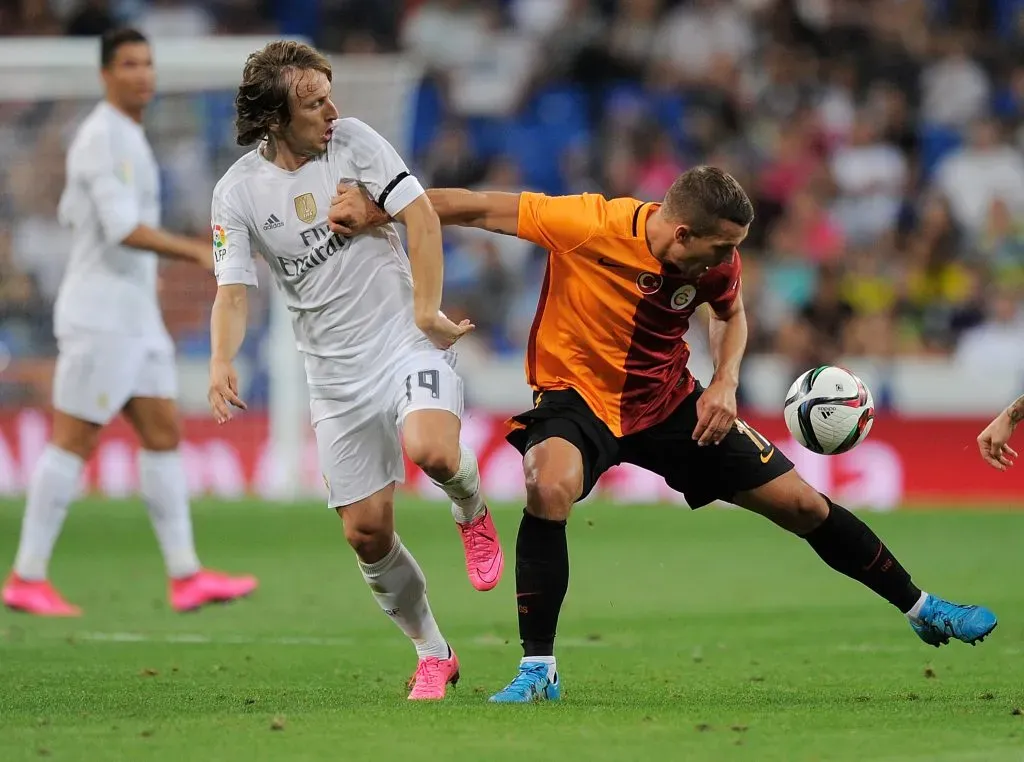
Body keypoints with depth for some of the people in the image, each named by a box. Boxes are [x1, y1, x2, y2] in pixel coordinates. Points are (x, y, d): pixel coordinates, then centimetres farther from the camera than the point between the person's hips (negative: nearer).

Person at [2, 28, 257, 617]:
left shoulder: (121, 136, 16)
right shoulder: (104, 137, -16)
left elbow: (73, 213, 26)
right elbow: (123, 228, -26)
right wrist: (198, 252, -28)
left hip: (134, 316, 10)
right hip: (100, 317, -10)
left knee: (165, 435, 6)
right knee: (74, 442, -5)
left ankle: (186, 577, 5)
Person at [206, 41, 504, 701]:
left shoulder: (354, 140, -5)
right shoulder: (238, 191, -3)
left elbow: (421, 215, -8)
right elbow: (233, 289, -6)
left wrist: (426, 311, -16)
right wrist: (222, 361, -26)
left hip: (408, 342, -2)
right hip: (335, 372, 2)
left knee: (431, 451, -32)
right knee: (367, 532, 1)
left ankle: (473, 511, 4)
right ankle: (433, 655, 20)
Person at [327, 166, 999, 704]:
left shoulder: (716, 261, -14)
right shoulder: (586, 225, -29)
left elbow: (732, 313, 10)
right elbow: (476, 209, -21)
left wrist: (725, 383, -8)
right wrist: (375, 208, -26)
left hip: (670, 400, 4)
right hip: (578, 394, -4)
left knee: (802, 504, 4)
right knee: (551, 488, -37)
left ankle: (922, 610, 27)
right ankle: (538, 671, -24)